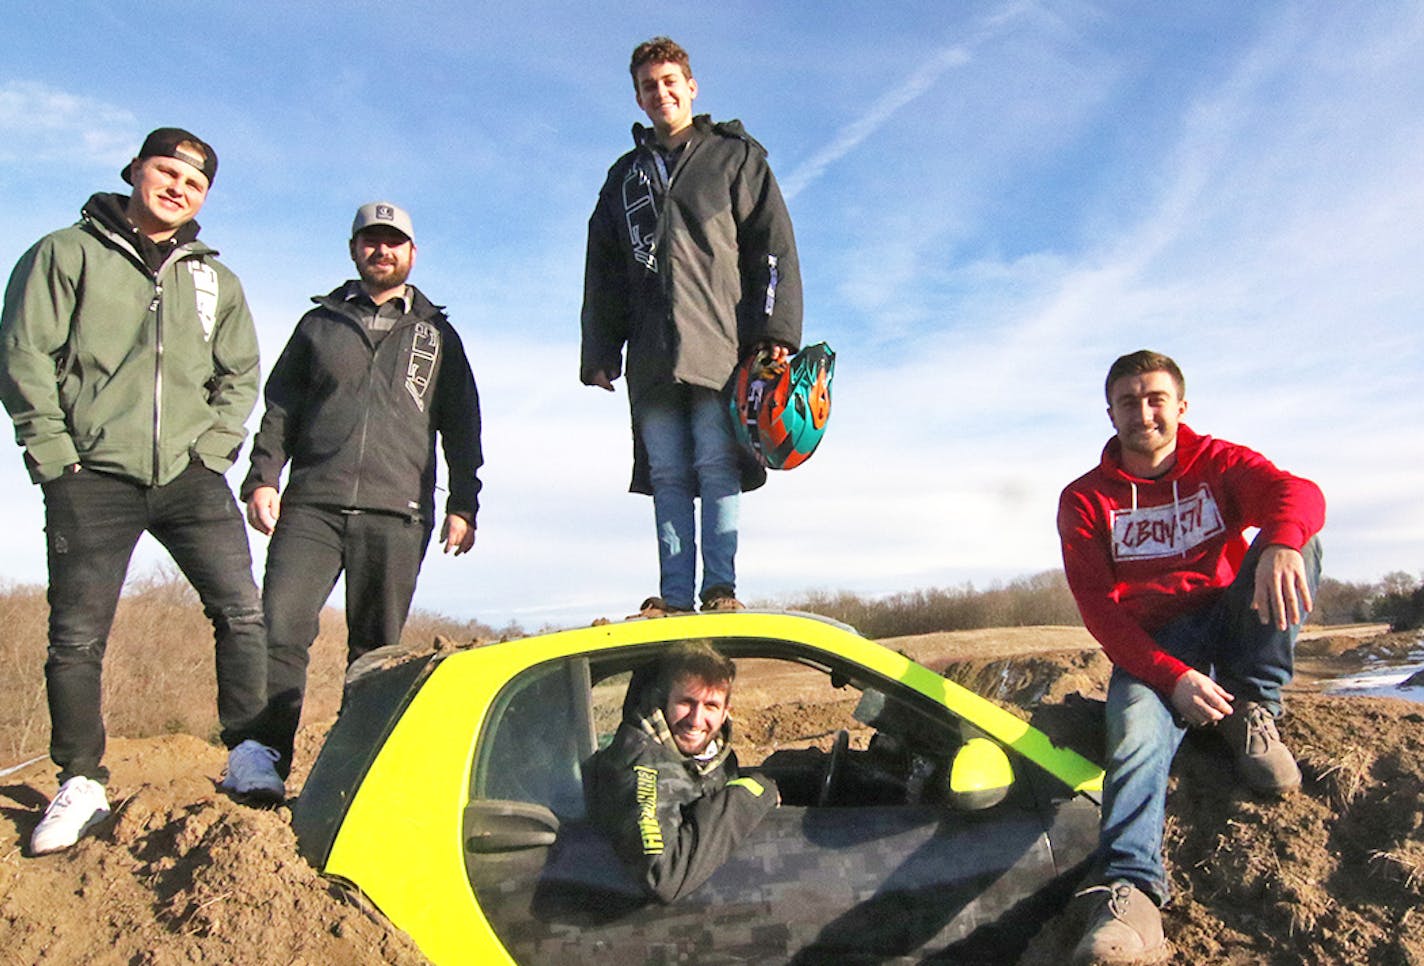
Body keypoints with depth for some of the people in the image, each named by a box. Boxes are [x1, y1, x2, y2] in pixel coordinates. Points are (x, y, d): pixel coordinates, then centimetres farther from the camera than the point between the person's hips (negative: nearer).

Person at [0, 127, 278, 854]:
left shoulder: (215, 281, 15)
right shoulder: (66, 255, 5)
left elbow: (239, 377, 18)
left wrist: (212, 448, 4)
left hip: (189, 477, 3)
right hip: (92, 477, -2)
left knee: (241, 610, -7)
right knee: (77, 635, 0)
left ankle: (247, 758, 2)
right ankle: (80, 785, 12)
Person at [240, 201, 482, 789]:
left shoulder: (436, 334, 18)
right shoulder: (320, 323, 19)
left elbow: (461, 428, 14)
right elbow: (279, 408, 15)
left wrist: (462, 507, 4)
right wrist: (263, 477, 1)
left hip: (397, 516, 0)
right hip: (311, 506, 1)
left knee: (376, 650, 1)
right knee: (280, 627, -14)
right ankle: (265, 763, -9)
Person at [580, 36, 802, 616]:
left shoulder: (735, 155, 14)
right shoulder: (625, 175, 25)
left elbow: (772, 247, 3)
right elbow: (601, 275, 23)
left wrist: (776, 330, -9)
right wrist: (598, 352, 13)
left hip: (720, 343, -4)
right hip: (651, 355, 4)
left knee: (717, 466, -9)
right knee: (666, 474, 0)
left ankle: (720, 588, -7)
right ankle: (675, 594, 0)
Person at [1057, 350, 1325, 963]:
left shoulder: (1218, 463, 4)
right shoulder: (1085, 499, 2)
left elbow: (1299, 492, -18)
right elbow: (1099, 609, -9)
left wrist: (1280, 542, -44)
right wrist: (1171, 675, -25)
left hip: (1232, 634, 2)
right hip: (1149, 650, -1)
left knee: (1296, 538, -22)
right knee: (1139, 733, -34)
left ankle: (1252, 709, -17)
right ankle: (1131, 894, -49)